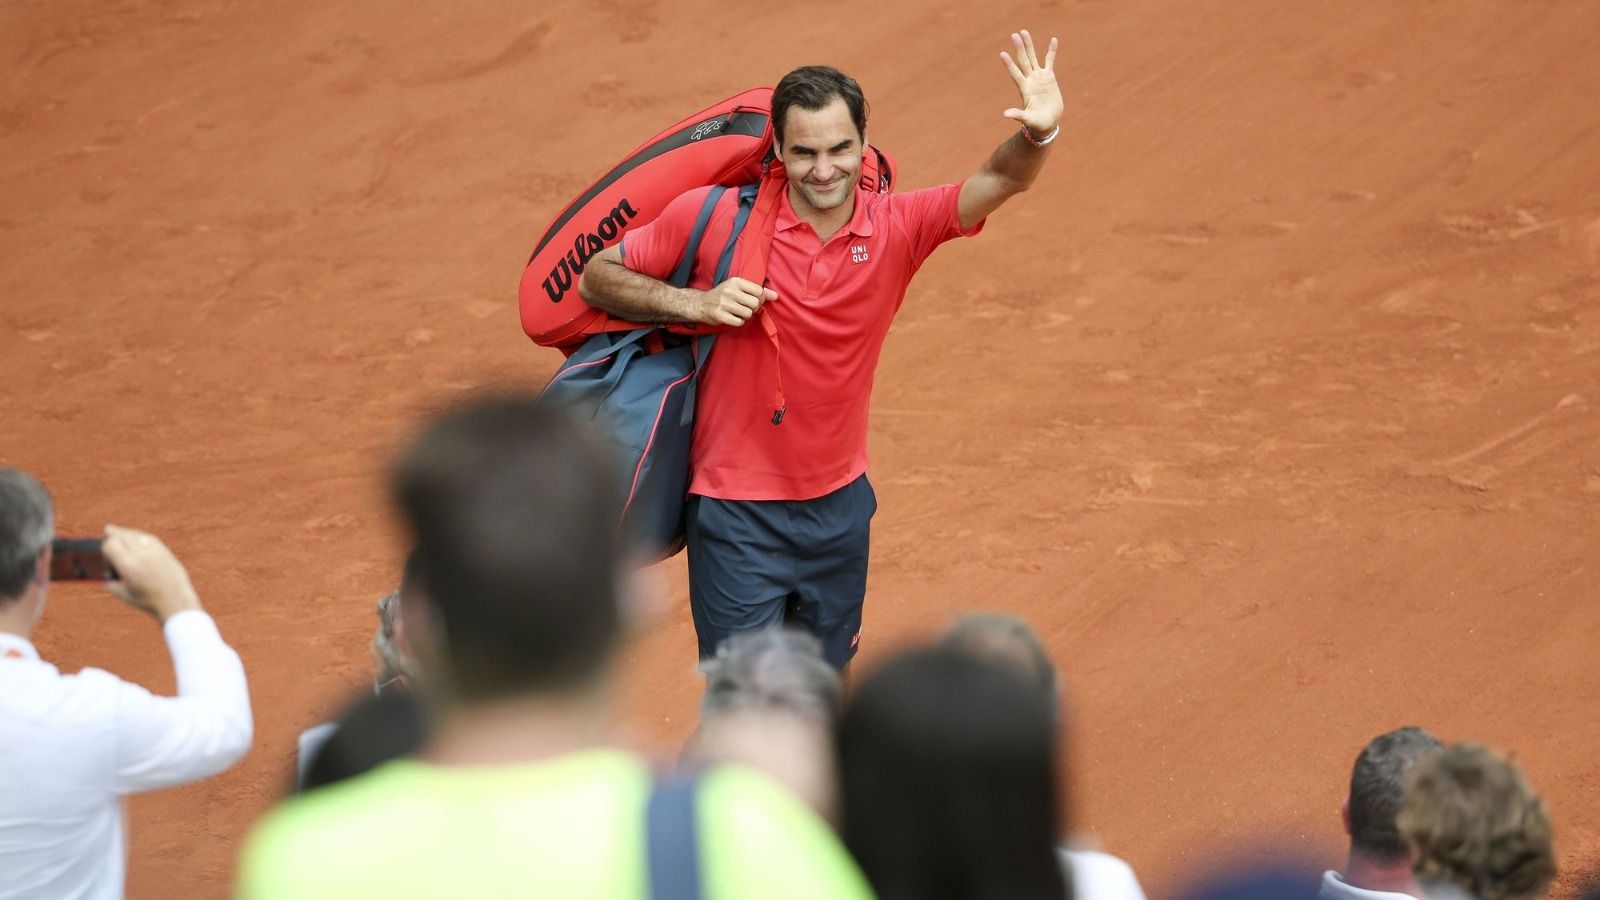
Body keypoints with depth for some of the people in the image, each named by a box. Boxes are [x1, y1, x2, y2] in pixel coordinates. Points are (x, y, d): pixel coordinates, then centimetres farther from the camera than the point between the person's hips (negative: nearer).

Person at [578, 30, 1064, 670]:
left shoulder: (895, 229, -6)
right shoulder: (716, 217, -12)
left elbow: (998, 182, -20)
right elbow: (597, 279, -4)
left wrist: (1037, 134, -42)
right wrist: (695, 303, -21)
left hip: (840, 505, 4)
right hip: (739, 515, -4)